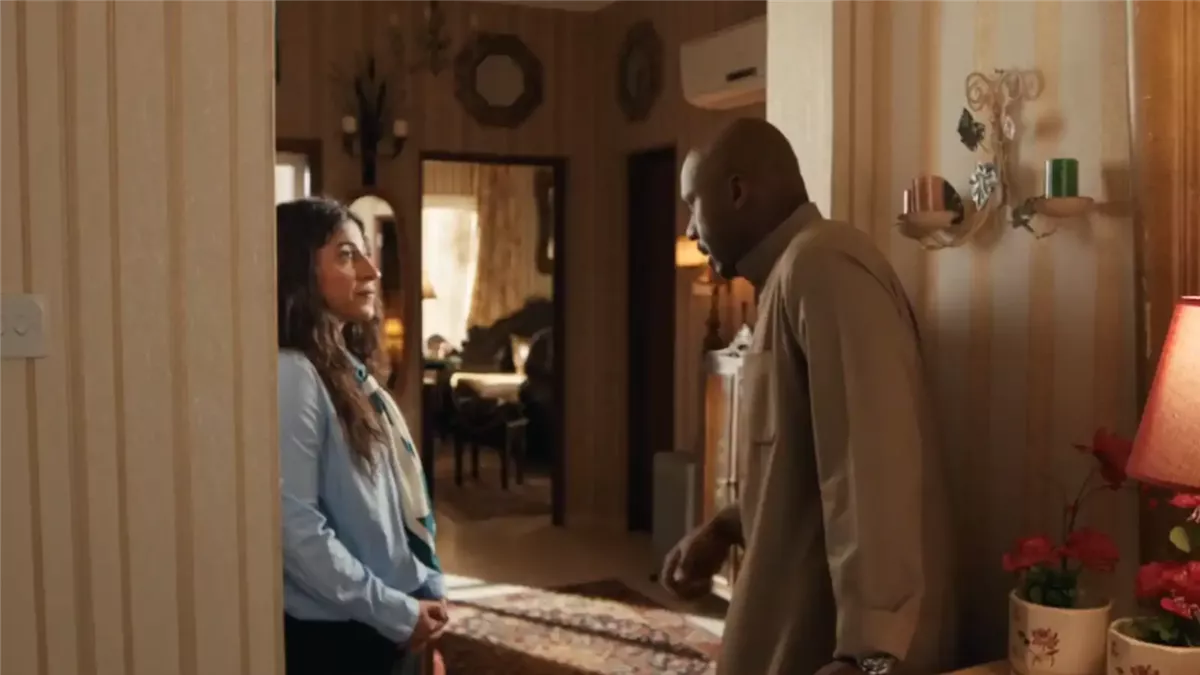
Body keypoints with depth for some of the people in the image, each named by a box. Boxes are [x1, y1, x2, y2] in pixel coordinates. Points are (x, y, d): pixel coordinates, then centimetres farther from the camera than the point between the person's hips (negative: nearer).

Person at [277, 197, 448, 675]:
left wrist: (426, 589, 6)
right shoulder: (292, 376, -18)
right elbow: (294, 526, -23)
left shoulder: (351, 369, 10)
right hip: (331, 635, -8)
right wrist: (395, 610, -17)